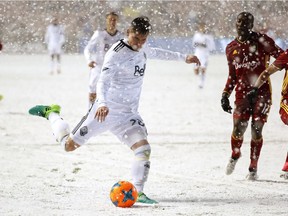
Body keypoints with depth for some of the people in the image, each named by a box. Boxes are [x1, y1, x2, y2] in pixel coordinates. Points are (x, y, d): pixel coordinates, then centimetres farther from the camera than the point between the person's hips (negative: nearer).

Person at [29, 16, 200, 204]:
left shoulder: (142, 48, 5)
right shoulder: (117, 53, -21)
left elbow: (154, 53, 30)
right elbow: (103, 81, -31)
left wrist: (183, 57, 35)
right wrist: (102, 103, -49)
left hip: (129, 114, 6)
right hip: (106, 110, -6)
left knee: (143, 148, -16)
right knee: (70, 145, 3)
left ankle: (138, 193, -9)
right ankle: (52, 114, 30)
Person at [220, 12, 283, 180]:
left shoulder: (262, 41, -1)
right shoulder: (232, 49, 13)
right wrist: (226, 94, 11)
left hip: (262, 91, -3)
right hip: (242, 92, 3)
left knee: (257, 130, -8)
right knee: (239, 127, -10)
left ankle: (253, 168, 5)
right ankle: (235, 155, 21)